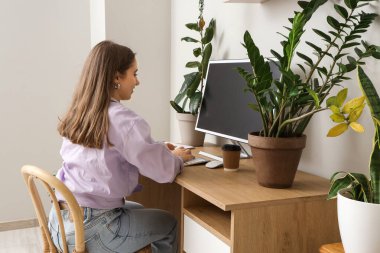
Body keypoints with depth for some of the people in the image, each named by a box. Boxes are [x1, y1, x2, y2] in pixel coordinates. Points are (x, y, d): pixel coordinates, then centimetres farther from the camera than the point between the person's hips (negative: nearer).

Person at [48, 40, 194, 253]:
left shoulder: (78, 114, 5)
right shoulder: (123, 120, -20)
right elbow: (163, 171, -16)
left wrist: (158, 150, 13)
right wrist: (177, 157, 6)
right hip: (89, 232, -7)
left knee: (141, 211, 30)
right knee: (169, 224, 16)